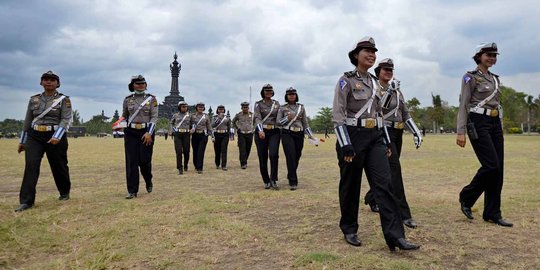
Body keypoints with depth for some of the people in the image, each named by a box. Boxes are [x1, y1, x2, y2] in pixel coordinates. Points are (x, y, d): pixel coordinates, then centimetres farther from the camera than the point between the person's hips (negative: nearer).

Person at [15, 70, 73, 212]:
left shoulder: (64, 99, -1)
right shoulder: (34, 99, 12)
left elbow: (66, 119, -11)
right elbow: (27, 121, 15)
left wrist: (57, 136, -25)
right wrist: (22, 141, 15)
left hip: (55, 137, -3)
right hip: (34, 136, 3)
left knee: (59, 166, 8)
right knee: (31, 165, -11)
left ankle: (64, 192, 31)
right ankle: (26, 201, -9)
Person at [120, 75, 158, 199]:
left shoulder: (151, 99, 0)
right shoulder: (127, 99, 8)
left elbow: (154, 117, -6)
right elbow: (124, 116, 19)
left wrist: (149, 133, -16)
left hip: (146, 132, -2)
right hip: (131, 133, 2)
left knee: (144, 160, 0)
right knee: (131, 162, -2)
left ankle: (149, 182, 31)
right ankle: (132, 191, 4)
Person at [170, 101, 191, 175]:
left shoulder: (189, 115, 8)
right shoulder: (175, 115, 8)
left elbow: (191, 125, 17)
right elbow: (171, 123, 22)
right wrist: (172, 131, 11)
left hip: (186, 134, 1)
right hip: (177, 135, -1)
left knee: (186, 151, 2)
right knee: (179, 151, -9)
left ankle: (185, 165, 27)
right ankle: (180, 168, -6)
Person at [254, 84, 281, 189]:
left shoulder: (276, 103, 12)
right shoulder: (258, 104, 3)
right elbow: (257, 118, -12)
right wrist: (260, 130, -28)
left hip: (274, 132, 1)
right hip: (262, 132, -1)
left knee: (274, 154, -17)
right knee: (263, 157, 2)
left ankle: (273, 180, -7)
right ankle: (266, 181, 16)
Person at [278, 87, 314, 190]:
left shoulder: (301, 107, 11)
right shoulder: (282, 108, 5)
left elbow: (305, 122, 12)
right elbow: (278, 122, 3)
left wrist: (310, 135, 5)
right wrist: (287, 118, -12)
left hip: (299, 134, 3)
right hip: (287, 134, -3)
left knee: (297, 157, 7)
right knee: (291, 157, -15)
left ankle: (290, 177, 29)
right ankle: (293, 182, -11)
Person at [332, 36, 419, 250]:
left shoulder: (375, 82, 15)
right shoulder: (346, 80, -6)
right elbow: (337, 114, -14)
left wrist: (386, 141, 16)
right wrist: (345, 144, -21)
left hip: (375, 137, 6)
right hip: (353, 136, -6)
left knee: (384, 183, -4)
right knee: (350, 185, 5)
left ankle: (395, 235, -5)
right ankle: (349, 230, 21)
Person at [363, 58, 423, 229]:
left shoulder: (397, 91, 16)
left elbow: (405, 114, 16)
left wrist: (416, 132, 8)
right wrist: (389, 91, -30)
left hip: (397, 133, 8)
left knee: (387, 170, 13)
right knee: (394, 168, -17)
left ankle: (371, 198, 33)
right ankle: (403, 213, -17)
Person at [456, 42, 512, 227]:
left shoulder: (495, 79, 19)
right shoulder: (471, 77, -3)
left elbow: (497, 105, 22)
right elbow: (463, 105, -9)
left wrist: (500, 129, 18)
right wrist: (461, 131, -17)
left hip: (495, 124, 8)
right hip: (478, 123, -7)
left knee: (498, 169, 2)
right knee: (491, 166, -15)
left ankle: (492, 213, 9)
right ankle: (466, 197, 8)